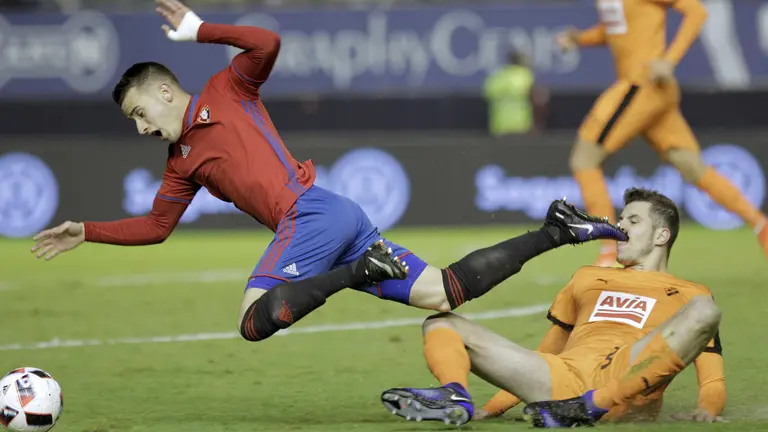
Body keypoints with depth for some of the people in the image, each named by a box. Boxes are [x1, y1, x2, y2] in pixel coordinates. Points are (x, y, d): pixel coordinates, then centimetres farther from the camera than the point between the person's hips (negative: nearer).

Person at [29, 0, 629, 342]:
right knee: (445, 293, -4)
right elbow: (156, 226, 31)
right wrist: (87, 232, 27)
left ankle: (363, 268, -25)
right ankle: (552, 232, -4)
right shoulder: (182, 163, 28)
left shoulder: (226, 93, 6)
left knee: (254, 321, -24)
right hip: (344, 221, 8)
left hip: (312, 212, -8)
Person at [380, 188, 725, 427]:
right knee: (441, 325, -2)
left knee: (703, 310, -29)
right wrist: (492, 408, 27)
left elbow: (713, 381, 14)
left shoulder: (687, 294, 24)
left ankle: (590, 407, -39)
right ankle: (455, 399, -40)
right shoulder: (589, 279, 37)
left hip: (628, 386, -4)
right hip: (564, 376, 4)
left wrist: (708, 409, -9)